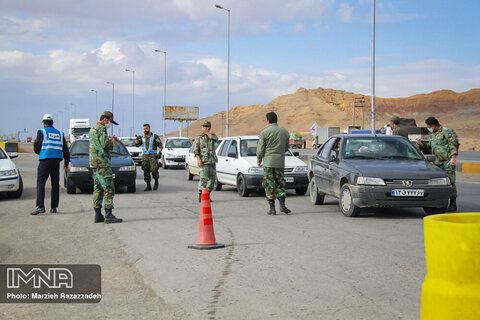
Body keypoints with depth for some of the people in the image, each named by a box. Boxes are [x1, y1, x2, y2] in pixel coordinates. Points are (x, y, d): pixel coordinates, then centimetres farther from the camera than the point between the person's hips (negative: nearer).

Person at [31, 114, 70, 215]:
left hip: (45, 160, -5)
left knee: (40, 184, -5)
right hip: (56, 161, 5)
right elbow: (65, 150, 16)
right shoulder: (60, 133, 14)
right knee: (55, 184, 9)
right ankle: (53, 207, 9)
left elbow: (36, 148, -2)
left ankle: (40, 206, -17)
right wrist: (66, 162, 24)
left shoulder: (42, 132, -1)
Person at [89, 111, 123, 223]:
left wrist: (110, 140, 16)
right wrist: (113, 141, -2)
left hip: (95, 163, 10)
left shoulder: (92, 129, 20)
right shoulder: (101, 129, -12)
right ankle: (108, 216, -13)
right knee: (109, 189, -9)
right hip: (102, 162, -10)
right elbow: (105, 145, -21)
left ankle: (98, 215, 11)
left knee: (98, 189, 10)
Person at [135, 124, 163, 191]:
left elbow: (160, 145, -2)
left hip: (153, 156, -4)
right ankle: (148, 186, 4)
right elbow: (136, 144, 9)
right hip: (145, 156, 4)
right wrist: (137, 139, -9)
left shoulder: (155, 136, 3)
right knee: (146, 172, -1)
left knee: (154, 169, -19)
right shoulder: (143, 138, 16)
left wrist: (160, 153, -17)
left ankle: (156, 181, 4)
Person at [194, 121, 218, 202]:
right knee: (204, 178, -10)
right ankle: (201, 197, -8)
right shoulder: (199, 138, 6)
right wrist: (198, 159, -17)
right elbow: (196, 150, -3)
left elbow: (215, 139, -10)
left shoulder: (212, 135, 15)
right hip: (204, 161, -4)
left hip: (212, 161, 4)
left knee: (211, 178, 5)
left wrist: (207, 132, -7)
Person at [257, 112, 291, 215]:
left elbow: (260, 149, -5)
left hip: (268, 162, -4)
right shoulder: (284, 131, 6)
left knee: (269, 185, 1)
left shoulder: (265, 132, -7)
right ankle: (282, 205, -2)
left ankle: (272, 208, -1)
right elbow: (287, 147, 14)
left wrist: (259, 161, 9)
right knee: (280, 184, 11)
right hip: (280, 162, 4)